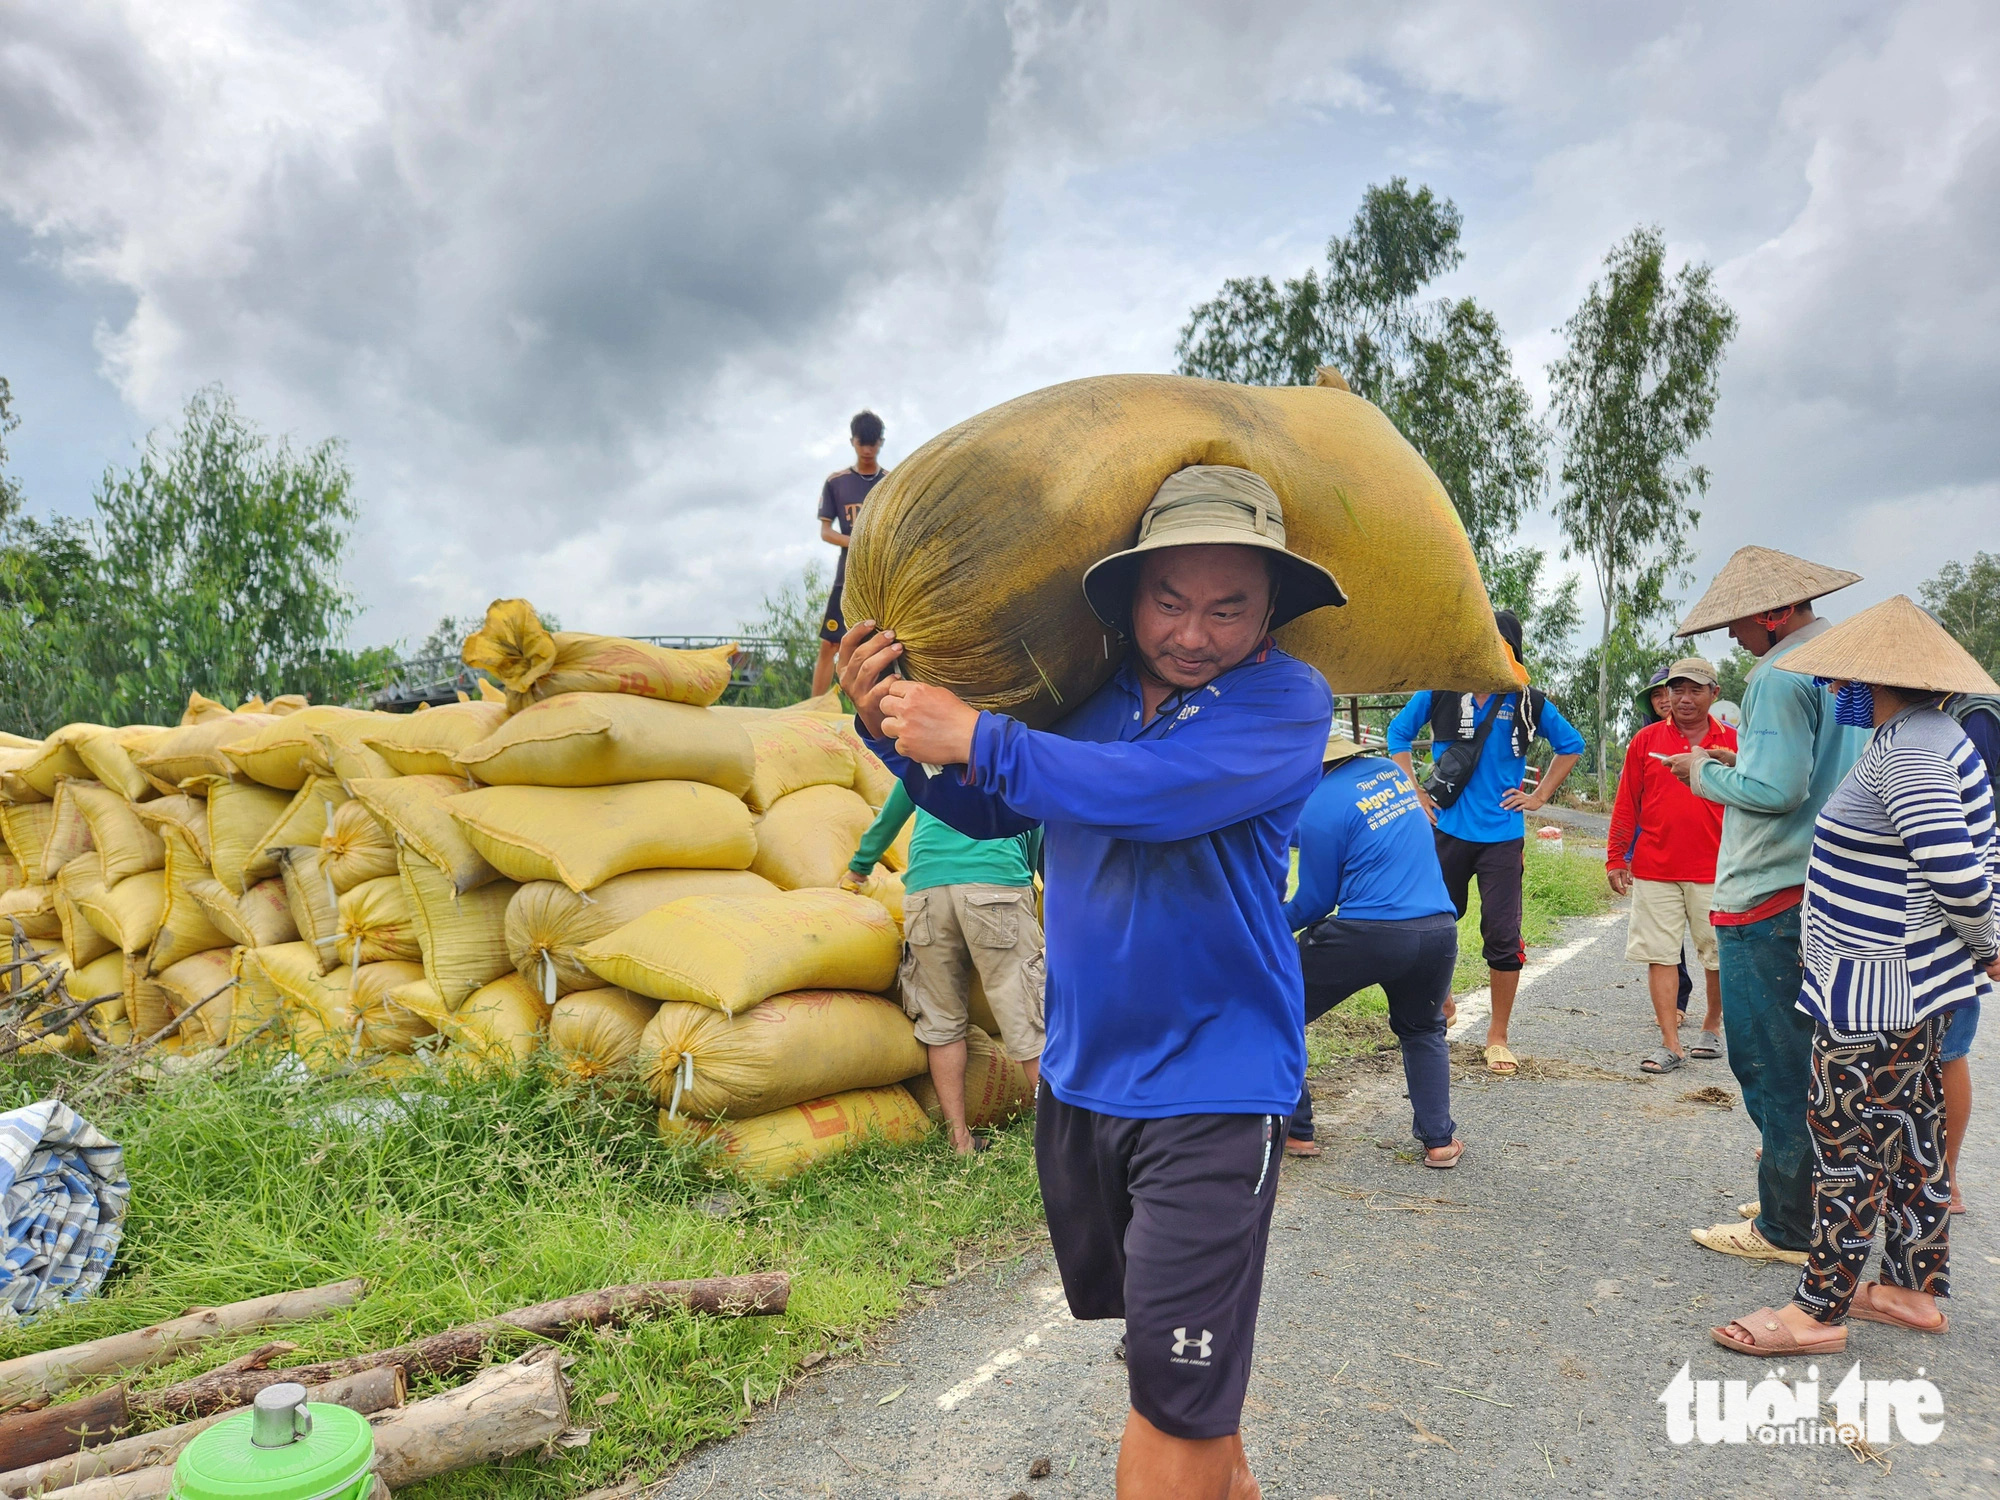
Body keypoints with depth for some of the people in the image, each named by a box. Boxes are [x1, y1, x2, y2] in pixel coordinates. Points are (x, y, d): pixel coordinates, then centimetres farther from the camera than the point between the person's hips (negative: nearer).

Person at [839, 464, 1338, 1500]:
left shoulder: (1286, 698, -14)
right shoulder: (1089, 695, 0)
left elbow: (1152, 789, -31)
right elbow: (988, 812, 13)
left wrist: (977, 737, -25)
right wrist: (894, 731, -4)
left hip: (1208, 1093, -6)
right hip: (1079, 1075, 6)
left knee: (1176, 1396, -4)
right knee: (1150, 1328, 25)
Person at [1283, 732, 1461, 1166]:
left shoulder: (1320, 805, -8)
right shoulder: (1390, 771, 12)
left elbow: (1316, 900, 0)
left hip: (1365, 935, -6)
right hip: (1438, 932, 7)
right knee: (1423, 1031, 31)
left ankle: (1292, 1130, 17)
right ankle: (1439, 1139, 22)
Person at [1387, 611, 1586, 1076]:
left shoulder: (1527, 703, 0)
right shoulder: (1441, 692, -1)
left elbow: (1571, 746, 16)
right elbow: (1398, 733, 11)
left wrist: (1540, 796, 8)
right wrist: (1415, 790, 3)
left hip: (1502, 836, 0)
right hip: (1446, 831, 1)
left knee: (1502, 937, -2)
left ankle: (1497, 1036, 12)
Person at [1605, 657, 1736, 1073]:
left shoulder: (1732, 743, 4)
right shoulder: (1646, 740, 5)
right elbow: (1626, 804, 7)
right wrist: (1615, 859, 5)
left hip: (1714, 871, 0)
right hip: (1654, 870, 0)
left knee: (1719, 955, 8)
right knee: (1660, 954, 1)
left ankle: (1712, 1027, 30)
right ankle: (1670, 1044, 6)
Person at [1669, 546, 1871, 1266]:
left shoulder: (1780, 675, -17)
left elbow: (1775, 788, -24)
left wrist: (1706, 773, -7)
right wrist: (1734, 766, 15)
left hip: (1767, 902, -10)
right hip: (1826, 891, 10)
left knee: (1772, 1065, 0)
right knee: (1807, 1058, 18)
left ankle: (1785, 1228, 9)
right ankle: (1810, 1198, 29)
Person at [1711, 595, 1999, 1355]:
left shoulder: (1909, 747, -21)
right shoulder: (1923, 735, 12)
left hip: (1877, 990, -10)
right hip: (1911, 980, 10)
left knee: (1847, 1147, -1)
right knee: (1910, 1139, 19)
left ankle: (1818, 1311, 10)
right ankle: (1917, 1290, 32)